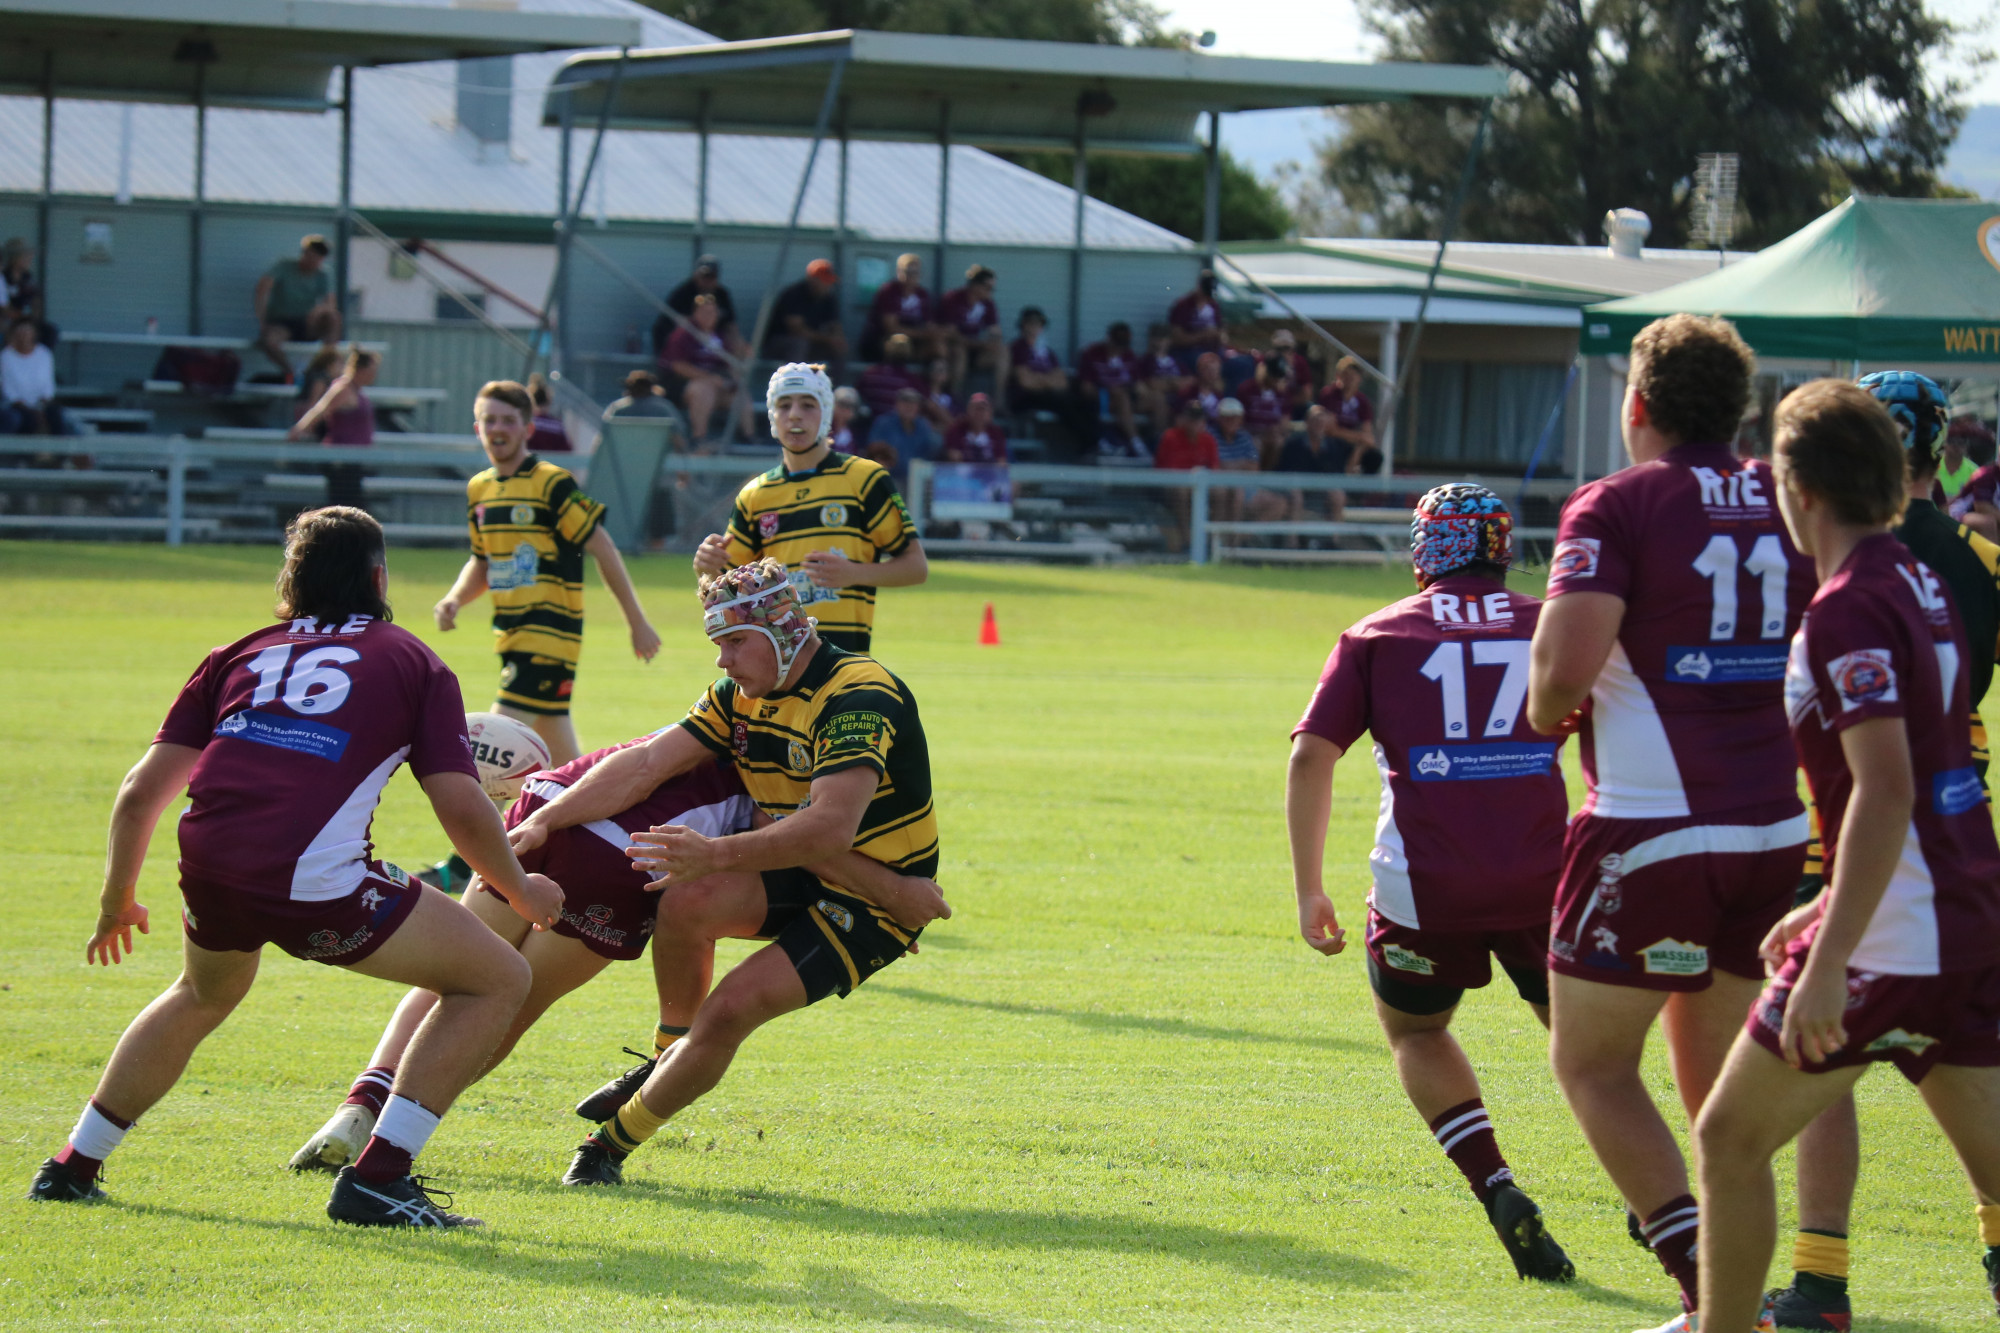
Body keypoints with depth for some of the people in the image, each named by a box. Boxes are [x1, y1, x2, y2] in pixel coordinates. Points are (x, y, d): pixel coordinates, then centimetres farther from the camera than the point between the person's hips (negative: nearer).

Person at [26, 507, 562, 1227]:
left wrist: (117, 900, 33)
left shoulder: (239, 655, 24)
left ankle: (74, 1166, 40)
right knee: (498, 979, 9)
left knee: (204, 994, 39)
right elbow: (463, 810, 4)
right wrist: (521, 891, 22)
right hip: (315, 883, -5)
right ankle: (376, 1179, 1)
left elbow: (141, 790, 19)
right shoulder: (413, 662, 14)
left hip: (208, 869, 5)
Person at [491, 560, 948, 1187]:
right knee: (688, 898, -23)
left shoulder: (859, 699, -25)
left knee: (730, 1009, -21)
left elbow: (832, 827, -38)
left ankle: (617, 1140, -3)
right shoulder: (741, 695, 1)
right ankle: (671, 1057, 1)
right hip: (794, 877, 7)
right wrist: (546, 819, -17)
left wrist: (717, 855, -46)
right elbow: (647, 764, -5)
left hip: (874, 900, -7)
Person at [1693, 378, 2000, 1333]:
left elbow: (1886, 793, -25)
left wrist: (1828, 962, -26)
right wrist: (1830, 910, 30)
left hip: (1891, 944, -9)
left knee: (1731, 1138, 6)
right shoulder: (1923, 587, 14)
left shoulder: (1848, 609, -15)